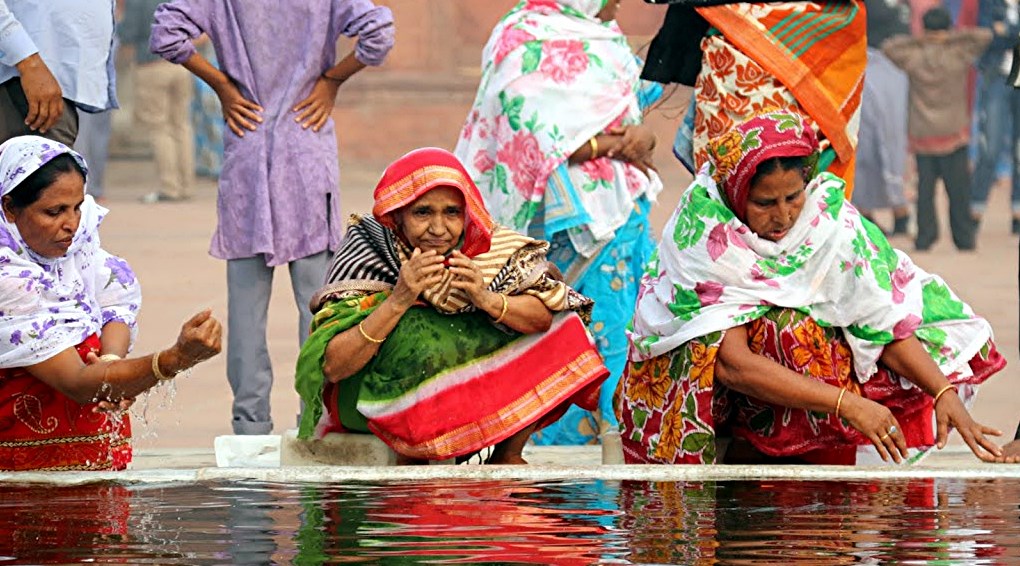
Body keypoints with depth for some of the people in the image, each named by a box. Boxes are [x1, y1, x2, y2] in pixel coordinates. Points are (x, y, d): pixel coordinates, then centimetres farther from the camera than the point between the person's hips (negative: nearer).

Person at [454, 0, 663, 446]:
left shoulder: (605, 38, 17)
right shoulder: (527, 43, -10)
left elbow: (633, 118, 18)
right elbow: (533, 141, -20)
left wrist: (642, 137, -6)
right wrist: (615, 144, -14)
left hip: (625, 209, 9)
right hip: (573, 221, -9)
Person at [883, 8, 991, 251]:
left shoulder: (913, 58, -4)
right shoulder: (958, 56, -8)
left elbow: (888, 47, 11)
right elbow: (984, 36, 0)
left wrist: (916, 40, 4)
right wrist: (953, 37, -3)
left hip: (922, 134, 1)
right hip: (953, 133, -1)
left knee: (925, 186, 6)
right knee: (958, 187, 3)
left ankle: (925, 235, 1)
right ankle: (963, 237, 3)